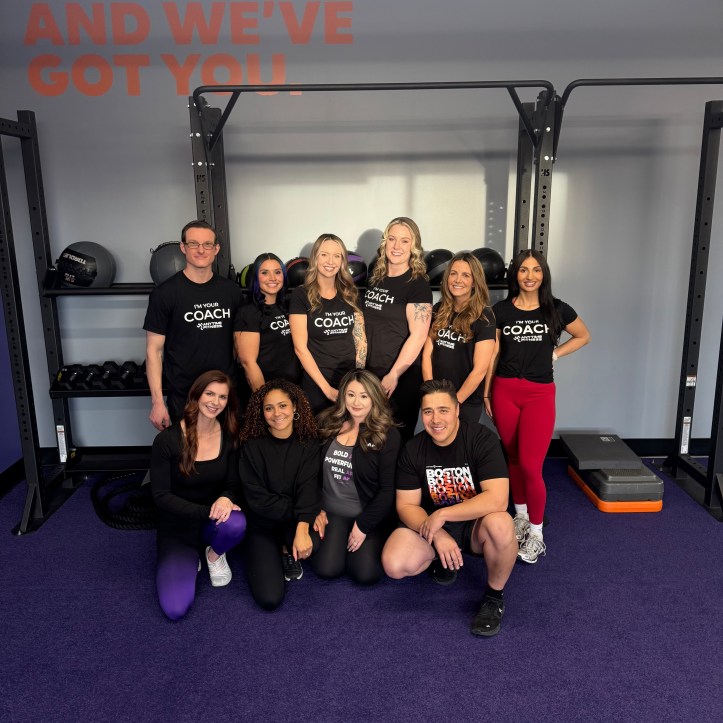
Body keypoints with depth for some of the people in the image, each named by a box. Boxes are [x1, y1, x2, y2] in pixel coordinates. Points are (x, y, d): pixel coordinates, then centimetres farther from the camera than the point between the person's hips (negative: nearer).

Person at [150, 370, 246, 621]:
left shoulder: (229, 436, -7)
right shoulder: (167, 440, -18)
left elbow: (233, 484, -2)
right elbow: (161, 496, -16)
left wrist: (225, 499, -27)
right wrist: (208, 511, -26)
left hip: (213, 522, 2)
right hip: (177, 528, -2)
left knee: (236, 523, -36)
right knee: (175, 609, -20)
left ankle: (214, 554, 2)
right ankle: (189, 559, 14)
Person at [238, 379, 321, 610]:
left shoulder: (308, 443, -5)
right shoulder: (252, 446, -8)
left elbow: (308, 489, -17)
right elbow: (256, 497, -14)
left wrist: (302, 528, -32)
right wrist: (296, 510, -21)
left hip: (295, 522, 2)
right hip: (262, 525, -1)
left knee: (313, 543, -33)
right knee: (269, 598, -17)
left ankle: (288, 551, 4)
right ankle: (276, 552, 14)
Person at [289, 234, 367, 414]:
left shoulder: (350, 295, 6)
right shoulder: (301, 296, -6)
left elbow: (360, 339, 8)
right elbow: (300, 348, -10)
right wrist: (326, 388, -13)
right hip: (316, 385, -4)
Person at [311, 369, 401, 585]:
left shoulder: (388, 435, -10)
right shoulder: (327, 423, 1)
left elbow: (388, 489, -10)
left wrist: (363, 525, -11)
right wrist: (317, 510, 1)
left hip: (370, 514, -2)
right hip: (332, 511, 2)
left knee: (365, 574, -16)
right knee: (326, 569, -15)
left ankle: (368, 541, 16)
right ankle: (339, 541, 18)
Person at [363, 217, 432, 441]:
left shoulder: (418, 285, -11)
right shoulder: (375, 278, 9)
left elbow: (418, 336, -17)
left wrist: (393, 375, -18)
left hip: (402, 376, -6)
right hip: (369, 372, 6)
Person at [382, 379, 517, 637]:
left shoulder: (482, 439, -18)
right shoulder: (412, 450, -8)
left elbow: (497, 499, -28)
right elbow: (406, 505, -7)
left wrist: (442, 514, -27)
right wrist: (437, 535, -25)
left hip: (474, 524, -2)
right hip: (430, 526, 3)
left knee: (500, 524, -37)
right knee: (394, 564, -24)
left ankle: (494, 595, -8)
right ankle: (441, 557, 11)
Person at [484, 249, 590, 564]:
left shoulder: (557, 309, 0)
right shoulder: (501, 310, 3)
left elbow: (583, 336, 16)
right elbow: (493, 354, 7)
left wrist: (555, 353, 3)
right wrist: (486, 393, 7)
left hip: (540, 393, -2)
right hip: (505, 391, 2)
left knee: (530, 466, -7)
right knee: (513, 459, 12)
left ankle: (536, 532, 11)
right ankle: (521, 515, 32)